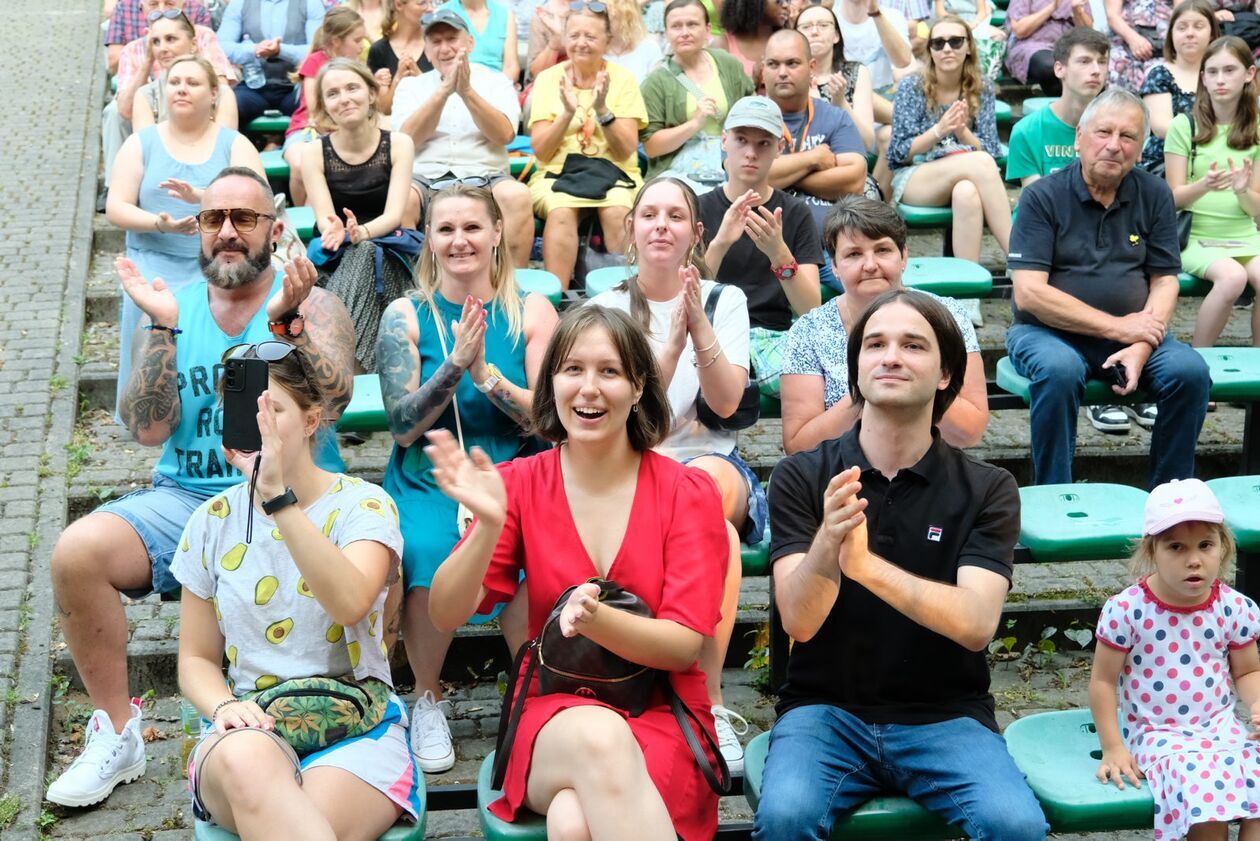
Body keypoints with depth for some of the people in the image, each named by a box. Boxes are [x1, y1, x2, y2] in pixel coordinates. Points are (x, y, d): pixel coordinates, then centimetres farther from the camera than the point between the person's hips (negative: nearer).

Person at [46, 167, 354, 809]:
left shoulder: (315, 306, 5)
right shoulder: (172, 308, 11)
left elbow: (333, 398, -13)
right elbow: (147, 430, 0)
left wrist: (287, 320, -27)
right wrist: (163, 327, -10)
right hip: (186, 499, 3)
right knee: (77, 551, -22)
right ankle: (116, 735, -5)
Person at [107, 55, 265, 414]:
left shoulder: (235, 145, 8)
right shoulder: (141, 143, 11)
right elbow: (115, 208, 4)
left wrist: (202, 197, -26)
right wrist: (159, 223, -16)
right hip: (156, 260, 1)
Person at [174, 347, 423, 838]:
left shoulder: (362, 504, 2)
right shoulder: (213, 522, 12)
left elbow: (350, 603, -21)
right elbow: (196, 659, 16)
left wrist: (279, 497, -27)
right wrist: (223, 706, -7)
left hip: (357, 727, -3)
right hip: (250, 726, 3)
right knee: (247, 760, -35)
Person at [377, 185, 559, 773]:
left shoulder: (531, 312, 5)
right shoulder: (406, 316, 4)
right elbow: (404, 427, -4)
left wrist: (484, 374, -17)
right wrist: (454, 366, -18)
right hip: (426, 485, 0)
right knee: (428, 556, -31)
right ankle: (426, 700, -3)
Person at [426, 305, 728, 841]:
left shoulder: (688, 492, -2)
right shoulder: (521, 483, 3)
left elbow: (685, 645, -7)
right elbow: (447, 616, -4)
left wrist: (597, 620, -27)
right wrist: (489, 525, -22)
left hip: (662, 720, -2)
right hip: (553, 719, 2)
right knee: (599, 735, -35)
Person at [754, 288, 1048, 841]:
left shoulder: (988, 490, 0)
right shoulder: (802, 478, 0)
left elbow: (976, 623, -15)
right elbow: (799, 621, -11)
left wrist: (868, 565, -31)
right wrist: (827, 544, -33)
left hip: (945, 715, 1)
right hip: (826, 708, 0)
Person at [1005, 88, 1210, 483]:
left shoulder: (1155, 195, 7)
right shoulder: (1043, 197, -5)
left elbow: (1164, 281, 5)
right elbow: (1028, 293, -13)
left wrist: (1141, 347, -15)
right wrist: (1118, 327, -15)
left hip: (1132, 332, 3)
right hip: (1049, 332, -3)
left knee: (1191, 371, -23)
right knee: (1059, 370, -35)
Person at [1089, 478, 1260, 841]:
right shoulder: (1127, 610, -11)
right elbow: (1103, 681, -2)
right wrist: (1112, 748, -5)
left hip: (1222, 726, 3)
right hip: (1157, 733, -3)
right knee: (1202, 785, -31)